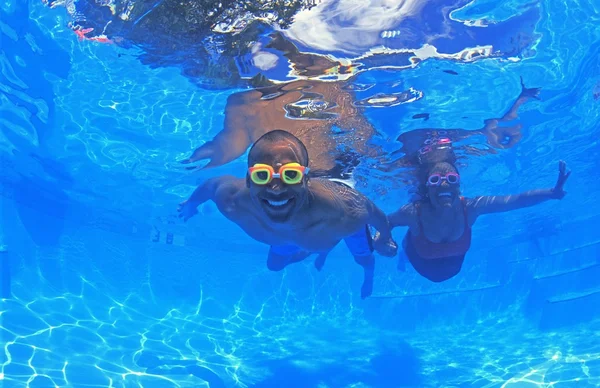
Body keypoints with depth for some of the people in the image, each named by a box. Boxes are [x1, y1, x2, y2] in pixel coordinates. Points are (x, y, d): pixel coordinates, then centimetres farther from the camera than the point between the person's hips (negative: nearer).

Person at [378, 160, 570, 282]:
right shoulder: (413, 213, -43)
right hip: (423, 269, -3)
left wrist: (553, 193, -46)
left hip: (452, 269, 3)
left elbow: (516, 200, -35)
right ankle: (404, 252, 62)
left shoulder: (470, 207, -38)